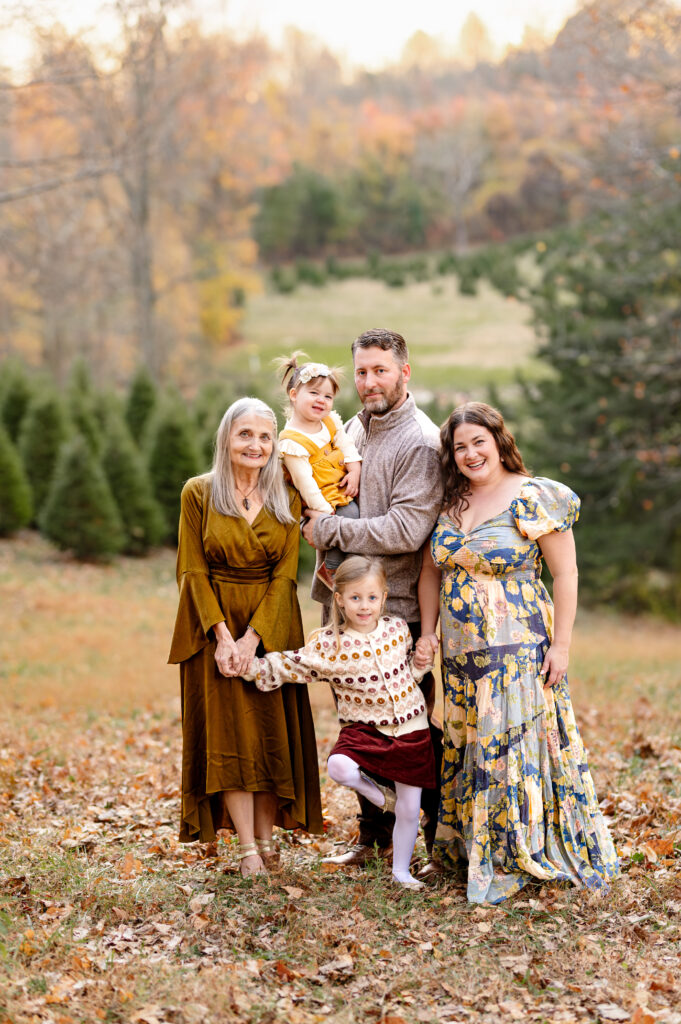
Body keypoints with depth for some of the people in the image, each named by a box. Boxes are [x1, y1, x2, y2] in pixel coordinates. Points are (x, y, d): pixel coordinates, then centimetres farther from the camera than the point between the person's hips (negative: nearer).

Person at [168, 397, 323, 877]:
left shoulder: (287, 499, 2)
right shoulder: (199, 493, -3)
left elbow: (285, 575, -3)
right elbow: (193, 571, -4)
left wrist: (252, 638, -13)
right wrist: (222, 635, -13)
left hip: (272, 627, 2)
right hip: (214, 626, -1)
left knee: (273, 729, 1)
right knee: (228, 733, -4)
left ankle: (266, 836, 12)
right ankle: (247, 847, 0)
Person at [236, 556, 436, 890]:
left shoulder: (397, 629, 1)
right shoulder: (328, 645, -10)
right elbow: (288, 667, -7)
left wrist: (421, 663, -3)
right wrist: (246, 666, -16)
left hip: (410, 729, 2)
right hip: (364, 728, -2)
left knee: (409, 809, 4)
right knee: (339, 767, -32)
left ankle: (401, 871, 26)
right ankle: (377, 791, 1)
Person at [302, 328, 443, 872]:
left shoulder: (422, 443, -14)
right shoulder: (356, 427, 12)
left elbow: (405, 531, -22)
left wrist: (328, 529, -15)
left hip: (400, 609, -8)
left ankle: (442, 841, 12)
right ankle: (374, 836, 28)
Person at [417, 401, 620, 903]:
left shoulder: (534, 498, -9)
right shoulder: (449, 504, 9)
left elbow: (566, 573, -9)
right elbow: (432, 572, 16)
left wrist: (561, 644, -12)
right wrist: (427, 632, 8)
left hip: (518, 649, -6)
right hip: (461, 653, 6)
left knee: (511, 748, -4)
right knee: (468, 747, 12)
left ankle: (511, 860, 5)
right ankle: (469, 848, 24)